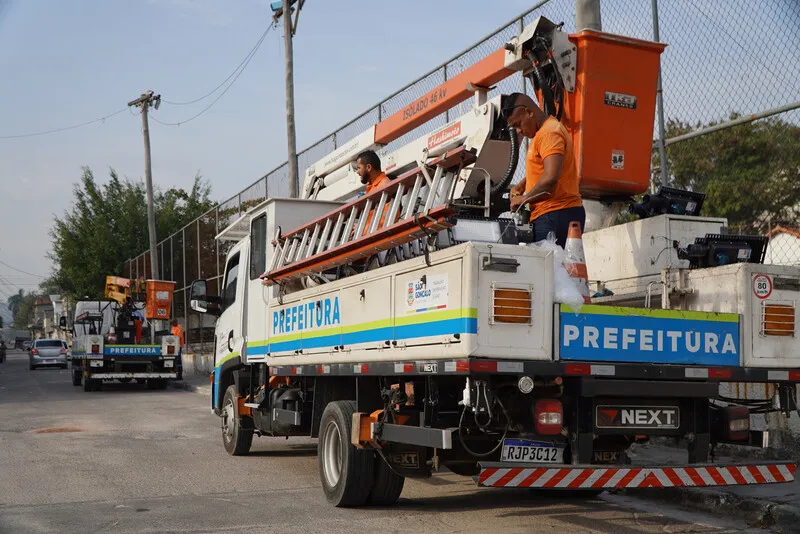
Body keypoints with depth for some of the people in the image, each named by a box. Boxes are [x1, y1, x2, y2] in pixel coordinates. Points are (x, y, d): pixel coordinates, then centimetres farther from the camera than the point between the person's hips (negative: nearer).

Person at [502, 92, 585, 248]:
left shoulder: (550, 132, -11)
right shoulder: (541, 133, 22)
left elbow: (551, 177, -23)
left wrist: (525, 198, -10)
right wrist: (521, 186, 22)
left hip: (557, 214, -10)